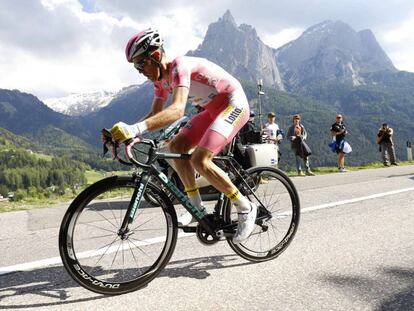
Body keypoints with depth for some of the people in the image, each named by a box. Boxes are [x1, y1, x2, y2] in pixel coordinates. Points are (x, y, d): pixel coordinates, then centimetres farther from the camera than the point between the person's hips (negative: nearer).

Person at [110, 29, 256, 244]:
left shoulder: (179, 66, -25)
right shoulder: (161, 79, 3)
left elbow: (177, 110, -42)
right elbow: (155, 115, 6)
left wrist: (136, 128, -51)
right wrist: (128, 132, -10)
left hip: (234, 104, -9)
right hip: (214, 108, 9)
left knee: (199, 160, -22)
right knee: (176, 147, -3)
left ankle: (246, 209, -6)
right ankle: (197, 208, 6)